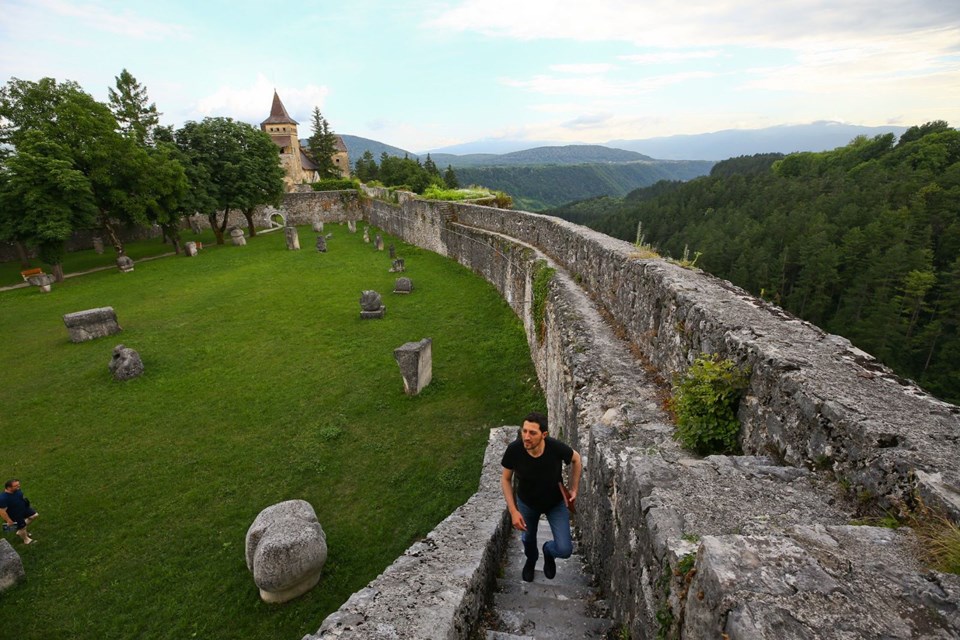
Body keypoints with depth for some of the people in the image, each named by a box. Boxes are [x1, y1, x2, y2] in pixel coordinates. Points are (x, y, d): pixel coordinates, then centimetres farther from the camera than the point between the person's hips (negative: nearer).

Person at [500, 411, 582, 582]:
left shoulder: (556, 448, -36)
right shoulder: (514, 449, -34)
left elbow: (576, 460, -10)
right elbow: (505, 479, -15)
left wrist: (574, 489, -6)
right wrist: (513, 511, -19)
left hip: (556, 503, -1)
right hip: (527, 502, 1)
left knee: (565, 550, -7)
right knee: (528, 538, 24)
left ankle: (548, 550, 32)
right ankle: (531, 559, 62)